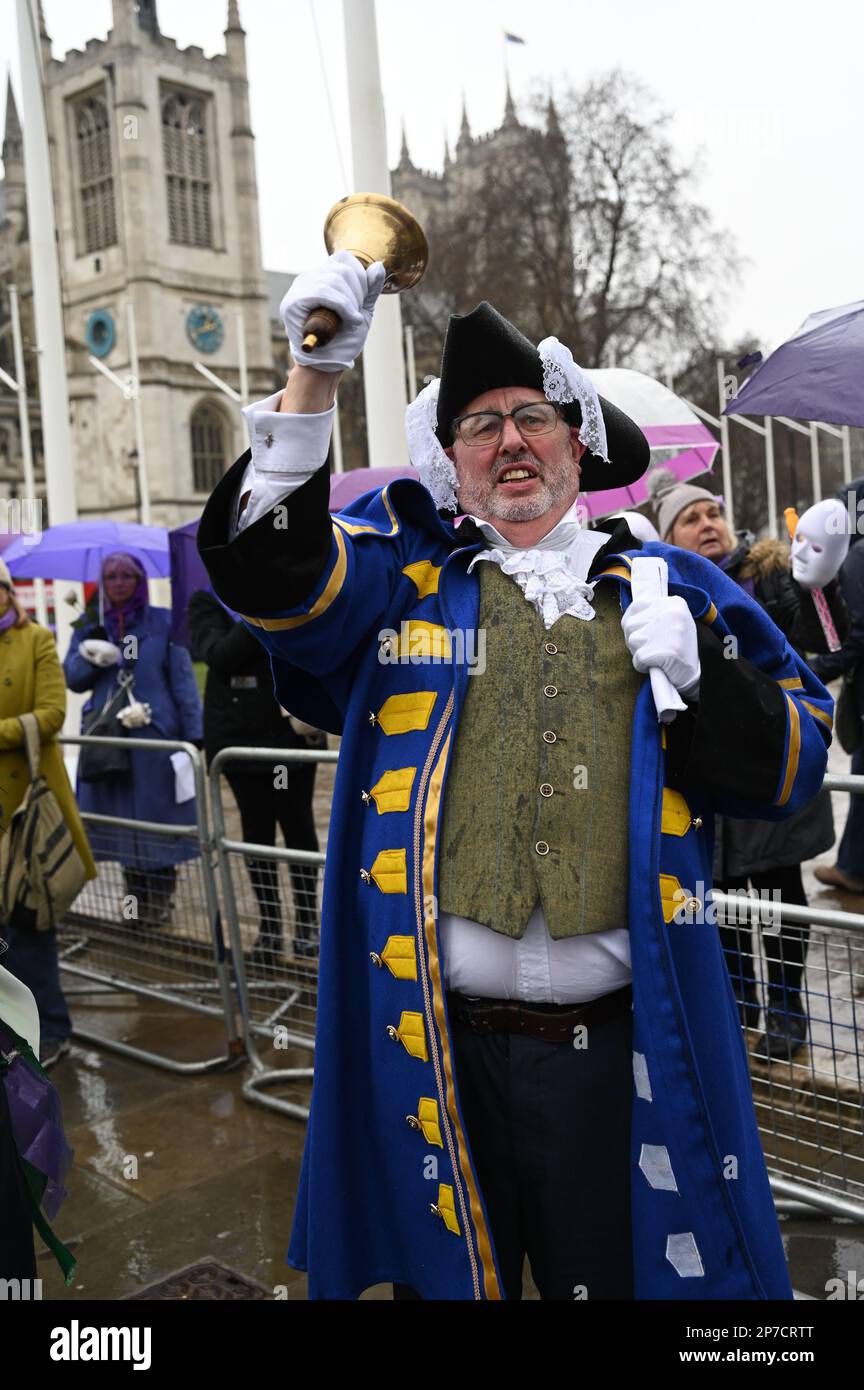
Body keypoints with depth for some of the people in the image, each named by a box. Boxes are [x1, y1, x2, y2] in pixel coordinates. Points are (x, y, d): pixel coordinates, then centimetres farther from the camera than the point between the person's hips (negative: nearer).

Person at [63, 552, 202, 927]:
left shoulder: (163, 622, 2)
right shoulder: (90, 627, 10)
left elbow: (183, 679, -1)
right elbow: (71, 678, 6)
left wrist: (194, 734, -7)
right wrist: (90, 657, -16)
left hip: (156, 737, -3)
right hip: (107, 738, 3)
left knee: (156, 817, 1)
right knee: (121, 818, 6)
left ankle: (160, 900, 13)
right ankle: (137, 899, 19)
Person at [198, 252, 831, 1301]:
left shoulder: (672, 588, 8)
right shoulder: (397, 576, 5)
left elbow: (789, 760, 9)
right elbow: (264, 568, -13)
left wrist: (702, 673, -11)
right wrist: (314, 377, -23)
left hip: (619, 1049, 1)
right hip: (433, 1045, 0)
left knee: (621, 1272, 19)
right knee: (444, 1271, 19)